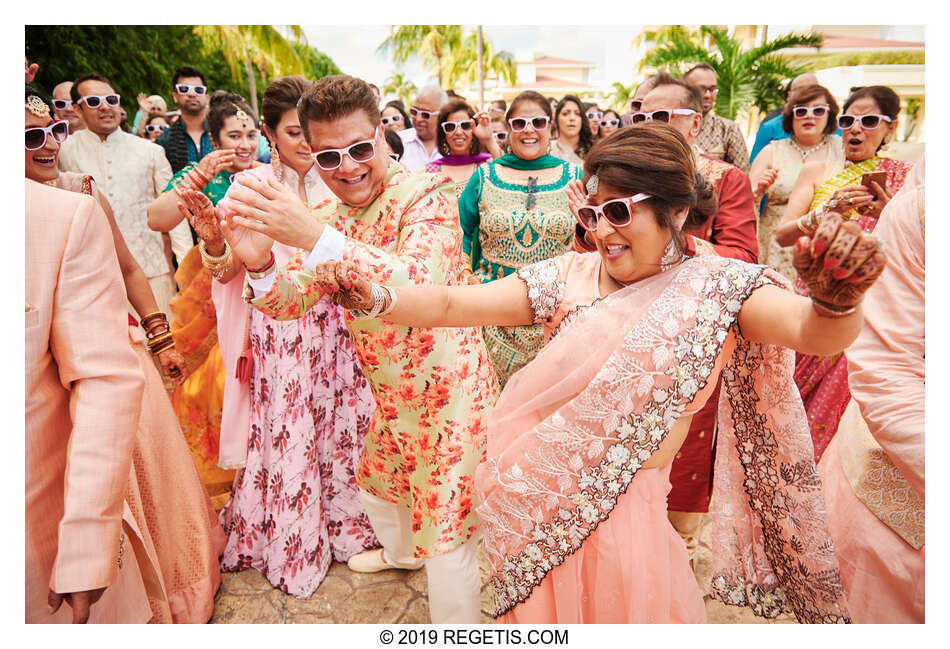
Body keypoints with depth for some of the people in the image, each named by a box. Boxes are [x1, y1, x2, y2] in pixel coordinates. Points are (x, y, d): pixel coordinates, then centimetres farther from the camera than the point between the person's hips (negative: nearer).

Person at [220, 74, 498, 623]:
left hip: (449, 389, -8)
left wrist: (315, 237, -47)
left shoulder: (426, 197, -19)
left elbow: (418, 285, -37)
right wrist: (258, 264, -26)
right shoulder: (328, 216, 3)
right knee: (377, 482, 30)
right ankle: (402, 551, 61)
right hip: (388, 394, 8)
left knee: (448, 531, 2)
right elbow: (290, 300, -2)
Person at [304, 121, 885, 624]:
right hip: (535, 506, 3)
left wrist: (837, 299, -44)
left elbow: (815, 331, -23)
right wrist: (374, 298, -23)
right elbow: (447, 305, -7)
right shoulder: (569, 276, -2)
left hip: (625, 513, -2)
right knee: (539, 616, 22)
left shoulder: (717, 287, -7)